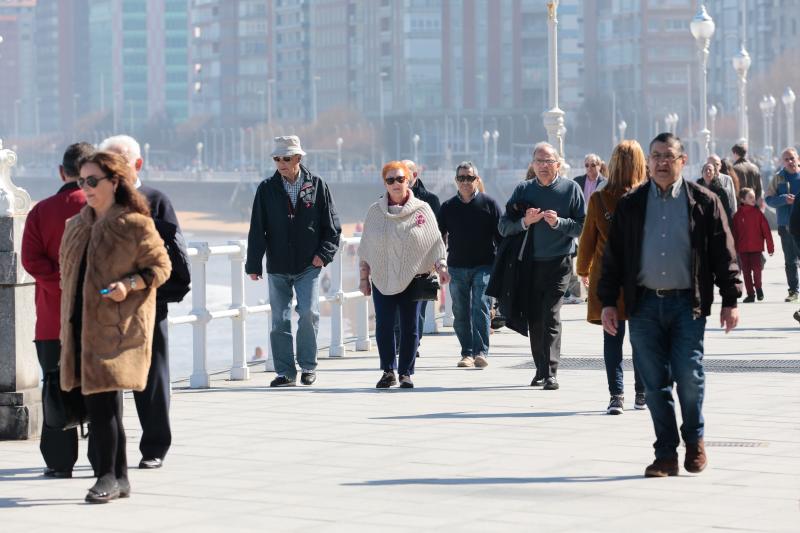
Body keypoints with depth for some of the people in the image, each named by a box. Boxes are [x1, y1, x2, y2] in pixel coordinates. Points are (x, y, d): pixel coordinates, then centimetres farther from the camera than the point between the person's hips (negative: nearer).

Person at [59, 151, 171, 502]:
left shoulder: (135, 225, -6)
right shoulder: (76, 226, 15)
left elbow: (161, 266, -3)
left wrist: (129, 284, -19)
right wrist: (67, 326, 18)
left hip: (118, 326, -7)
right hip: (82, 325, 7)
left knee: (102, 399, -12)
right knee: (97, 402, 8)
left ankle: (108, 476, -6)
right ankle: (120, 478, 16)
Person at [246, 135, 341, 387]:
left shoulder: (317, 186, 2)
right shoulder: (267, 189, 4)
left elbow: (332, 227, 6)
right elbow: (257, 230, 5)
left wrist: (324, 254, -7)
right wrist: (253, 264, 0)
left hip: (308, 265, -2)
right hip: (277, 267, 2)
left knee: (309, 313, -13)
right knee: (280, 320, 3)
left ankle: (308, 366, 4)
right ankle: (285, 371, 11)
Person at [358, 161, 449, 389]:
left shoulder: (422, 210, 3)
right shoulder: (375, 211, 7)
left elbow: (435, 241, 5)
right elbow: (365, 249, 11)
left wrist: (441, 266, -7)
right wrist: (364, 276, 9)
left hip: (412, 278, -1)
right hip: (382, 279, 1)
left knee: (410, 327, 1)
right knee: (383, 325, -5)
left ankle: (406, 372, 11)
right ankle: (388, 370, 7)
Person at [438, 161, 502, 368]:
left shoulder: (488, 203, 1)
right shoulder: (448, 207, 6)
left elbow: (500, 234, 3)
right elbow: (439, 236, 11)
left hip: (484, 266, -3)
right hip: (457, 267, 3)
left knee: (481, 308, -12)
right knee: (461, 313, 4)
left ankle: (481, 352, -13)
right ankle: (467, 353, 12)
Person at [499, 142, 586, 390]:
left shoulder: (571, 189, 1)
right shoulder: (523, 190, 7)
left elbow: (583, 226, -4)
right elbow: (504, 227, 5)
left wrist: (558, 222, -18)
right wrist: (525, 222, -12)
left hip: (558, 262, -3)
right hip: (529, 263, 3)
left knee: (551, 316, -12)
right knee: (534, 318, 7)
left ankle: (550, 373, -16)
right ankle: (541, 370, 19)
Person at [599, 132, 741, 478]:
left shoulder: (704, 202, 4)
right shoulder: (630, 205, 8)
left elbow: (724, 253, 3)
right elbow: (613, 257, 10)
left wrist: (730, 300, -2)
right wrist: (608, 302, 4)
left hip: (687, 304, -2)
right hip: (645, 304, 2)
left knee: (689, 377, -4)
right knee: (654, 383, 2)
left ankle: (694, 440, 21)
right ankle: (666, 455, 9)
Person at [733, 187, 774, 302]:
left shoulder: (758, 213, -3)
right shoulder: (738, 215, 1)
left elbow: (766, 230, -2)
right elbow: (735, 233, 6)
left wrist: (770, 246, -4)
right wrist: (735, 248, 5)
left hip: (756, 247, -2)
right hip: (743, 249, 2)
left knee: (756, 269, -6)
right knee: (746, 271, 5)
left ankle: (758, 287, 20)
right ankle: (750, 294, 15)